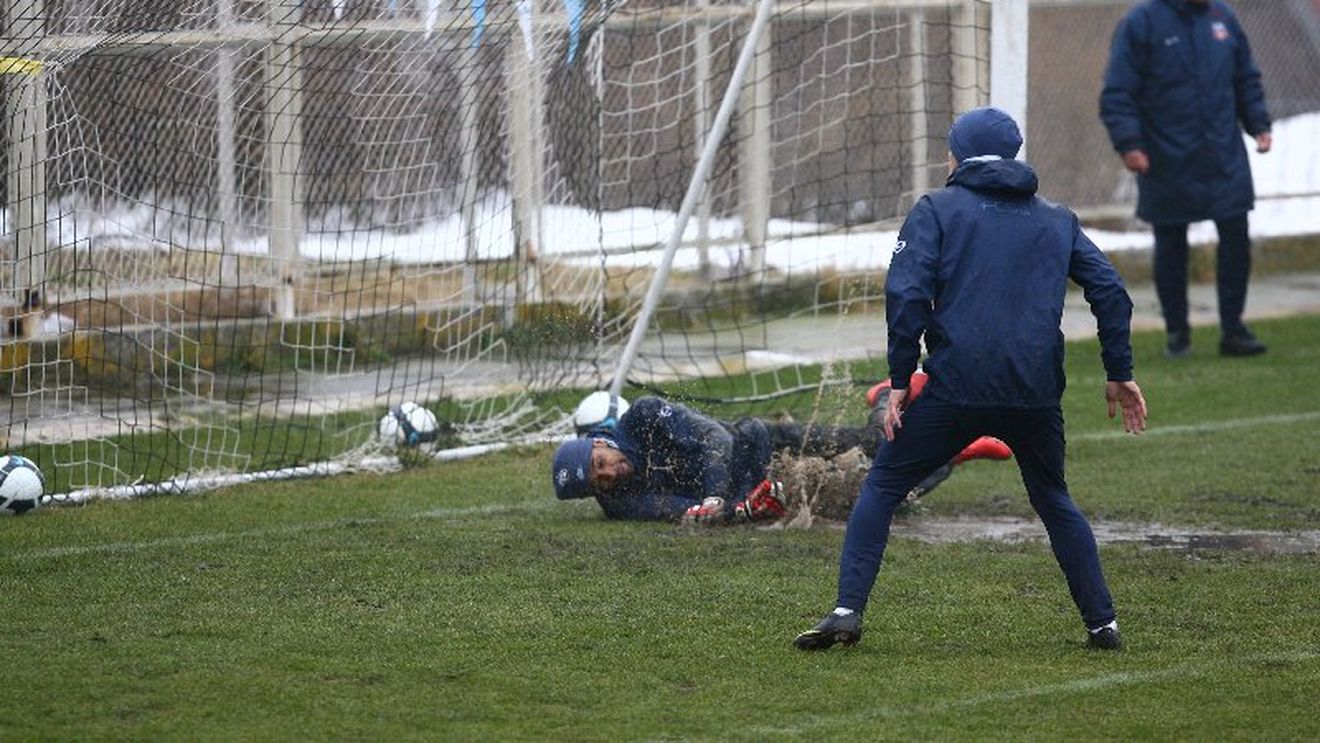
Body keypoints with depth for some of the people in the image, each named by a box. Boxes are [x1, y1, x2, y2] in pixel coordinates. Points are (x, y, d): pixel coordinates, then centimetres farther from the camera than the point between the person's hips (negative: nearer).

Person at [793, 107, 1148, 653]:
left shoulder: (936, 211, 7)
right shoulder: (1056, 221, 19)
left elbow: (907, 294, -6)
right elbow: (1110, 291, 13)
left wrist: (899, 380, -4)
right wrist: (1119, 373, 17)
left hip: (955, 387, -3)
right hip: (1037, 392, 4)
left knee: (882, 486, 8)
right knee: (1054, 501, 23)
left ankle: (848, 609, -6)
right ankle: (1102, 623, 18)